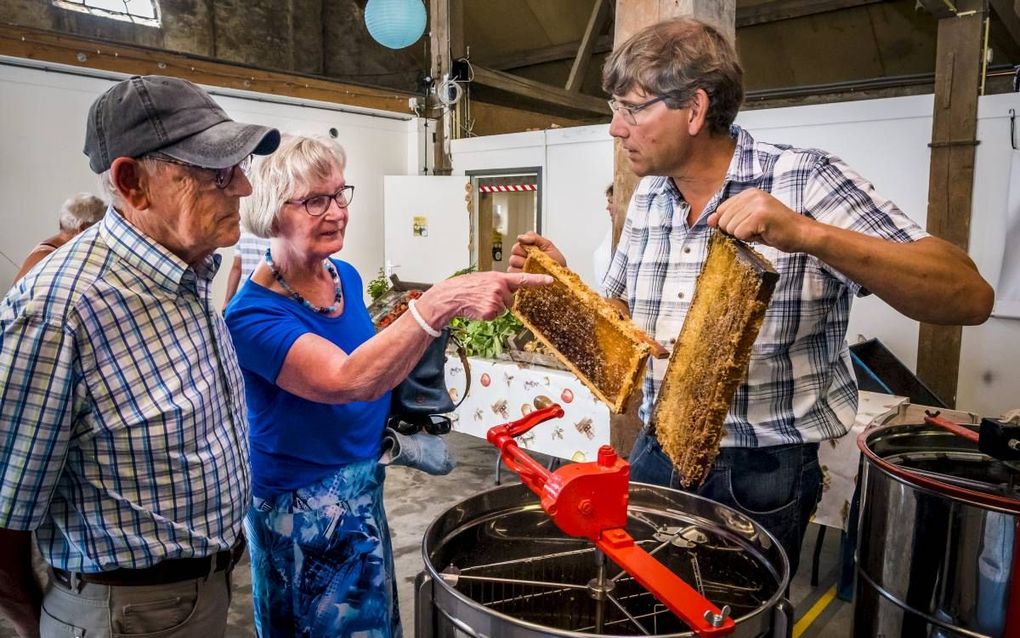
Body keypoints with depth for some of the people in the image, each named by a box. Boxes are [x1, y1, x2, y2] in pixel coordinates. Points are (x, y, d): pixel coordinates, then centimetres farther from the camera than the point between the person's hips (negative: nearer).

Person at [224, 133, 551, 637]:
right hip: (301, 509, -6)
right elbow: (350, 381, -40)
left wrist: (402, 327, -6)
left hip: (365, 488, 7)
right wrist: (441, 302, -49)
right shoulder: (254, 315, -24)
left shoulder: (347, 277, -2)